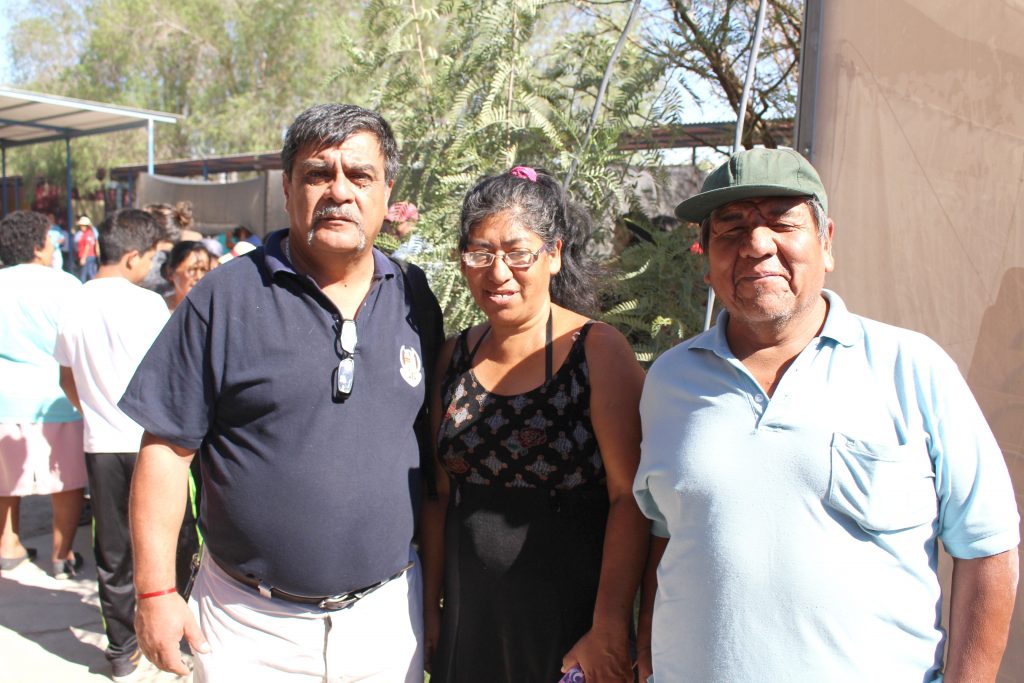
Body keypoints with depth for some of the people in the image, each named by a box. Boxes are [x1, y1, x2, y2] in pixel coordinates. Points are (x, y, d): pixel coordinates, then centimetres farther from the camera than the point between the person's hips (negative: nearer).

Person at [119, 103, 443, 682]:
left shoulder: (415, 300, 2)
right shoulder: (226, 297, -8)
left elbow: (433, 444, 8)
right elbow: (168, 447, -6)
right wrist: (156, 592, -8)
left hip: (388, 612, 3)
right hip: (249, 624, -2)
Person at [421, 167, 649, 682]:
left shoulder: (599, 351, -12)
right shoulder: (455, 357, 3)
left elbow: (629, 499, -15)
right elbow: (441, 492, 7)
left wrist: (609, 631, -17)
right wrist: (430, 602, 8)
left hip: (567, 621, -4)